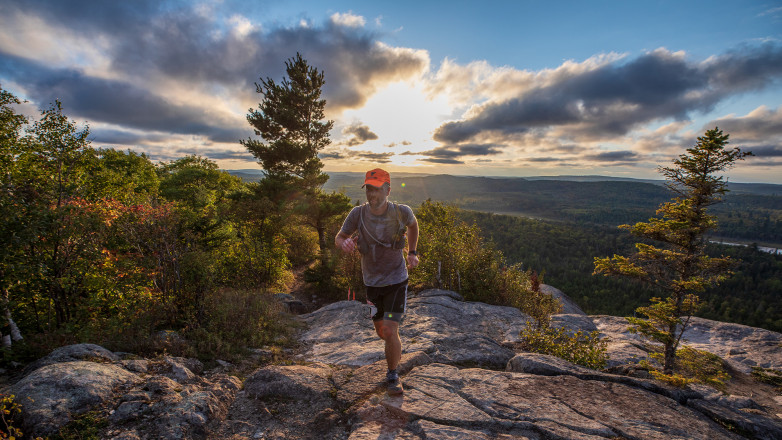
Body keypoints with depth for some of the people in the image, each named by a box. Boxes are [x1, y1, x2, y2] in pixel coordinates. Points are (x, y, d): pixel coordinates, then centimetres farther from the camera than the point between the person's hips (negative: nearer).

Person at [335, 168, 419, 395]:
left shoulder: (401, 212, -15)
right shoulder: (358, 213, -15)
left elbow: (413, 224, 8)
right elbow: (339, 237, -5)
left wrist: (411, 252, 8)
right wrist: (345, 243, -29)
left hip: (396, 281, -2)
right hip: (371, 282, 3)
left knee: (390, 331, -12)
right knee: (381, 331, 18)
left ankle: (393, 376, 17)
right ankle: (396, 349, 56)